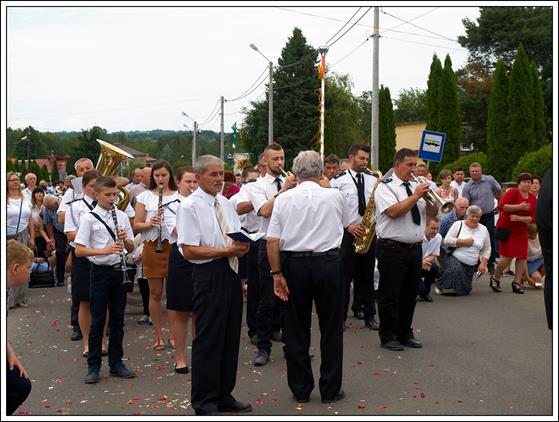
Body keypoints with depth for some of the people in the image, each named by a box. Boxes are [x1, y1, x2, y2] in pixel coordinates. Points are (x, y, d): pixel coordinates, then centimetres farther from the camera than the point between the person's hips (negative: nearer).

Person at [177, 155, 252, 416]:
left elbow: (239, 236, 19)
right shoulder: (189, 206, -10)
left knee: (231, 337, 14)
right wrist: (226, 251, -19)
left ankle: (224, 396, 27)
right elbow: (189, 251, -16)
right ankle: (204, 402, 13)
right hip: (209, 275, -8)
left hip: (231, 273, 8)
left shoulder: (225, 203, 13)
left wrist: (242, 245, -5)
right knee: (208, 340, 0)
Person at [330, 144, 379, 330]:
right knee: (344, 277, 1)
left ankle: (369, 315, 18)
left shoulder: (373, 179, 8)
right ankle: (340, 316, 10)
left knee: (367, 276, 10)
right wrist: (348, 226, -13)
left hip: (368, 233, 3)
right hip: (347, 234, -3)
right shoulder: (338, 180, -3)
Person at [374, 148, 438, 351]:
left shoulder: (415, 186, 13)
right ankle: (388, 337, 10)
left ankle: (405, 334, 24)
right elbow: (393, 212, -22)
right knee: (390, 295, 1)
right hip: (392, 249, -7)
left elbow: (432, 213, 11)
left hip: (415, 248, 7)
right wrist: (416, 196, -19)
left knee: (410, 294, 13)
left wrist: (428, 197, -8)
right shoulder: (386, 186, -7)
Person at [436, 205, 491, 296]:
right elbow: (447, 240, -8)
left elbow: (487, 250, 9)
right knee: (456, 270, -38)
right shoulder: (458, 225, -1)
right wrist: (463, 242, -15)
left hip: (471, 265, 3)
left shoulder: (484, 230, 6)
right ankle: (440, 286, -12)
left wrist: (483, 263, -3)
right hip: (455, 258, -3)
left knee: (463, 291, -1)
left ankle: (456, 288, 36)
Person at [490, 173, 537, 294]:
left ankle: (517, 283, 11)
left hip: (521, 231, 6)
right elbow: (501, 206, -23)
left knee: (522, 257, 0)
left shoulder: (533, 199, 6)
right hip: (506, 229, -6)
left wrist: (519, 218, -17)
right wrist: (519, 207, -26)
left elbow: (532, 218, 0)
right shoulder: (513, 192, -11)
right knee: (507, 256, -10)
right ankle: (495, 278, 12)